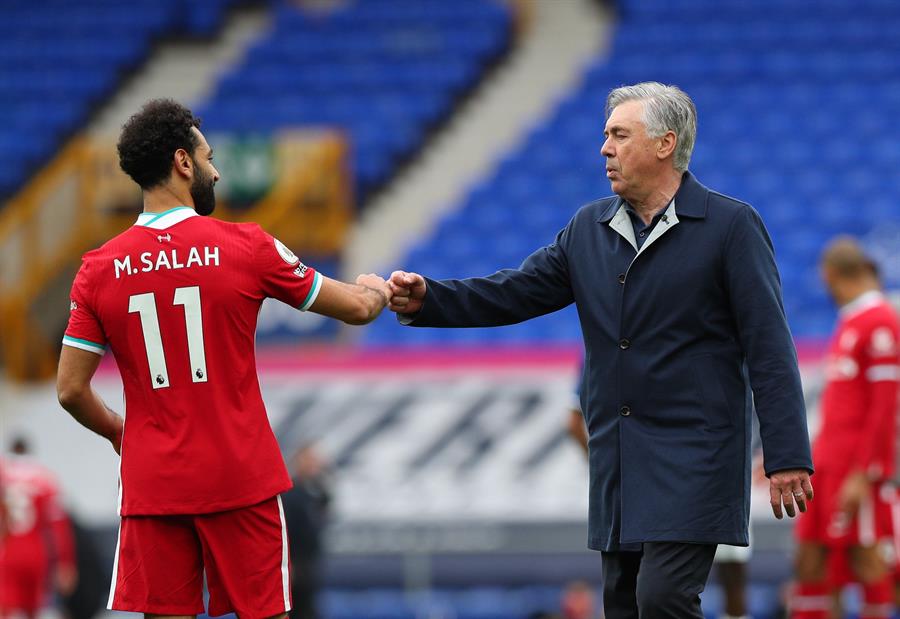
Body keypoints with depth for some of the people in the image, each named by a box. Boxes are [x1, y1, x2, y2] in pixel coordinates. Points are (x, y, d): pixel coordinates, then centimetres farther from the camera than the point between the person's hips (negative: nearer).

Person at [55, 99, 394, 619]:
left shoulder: (100, 270, -1)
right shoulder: (245, 248, -7)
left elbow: (71, 390, 1)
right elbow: (355, 309, 4)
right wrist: (376, 290, 28)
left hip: (152, 485, 2)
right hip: (241, 479, -2)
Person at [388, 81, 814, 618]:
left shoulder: (730, 226, -6)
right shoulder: (590, 229, 12)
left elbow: (769, 348, -8)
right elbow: (514, 293, 11)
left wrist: (787, 458, -13)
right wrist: (427, 299, -6)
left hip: (693, 457, -6)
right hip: (617, 464, 7)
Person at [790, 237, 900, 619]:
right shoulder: (848, 322, 18)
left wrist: (862, 473, -20)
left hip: (859, 466, -9)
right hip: (827, 459, 9)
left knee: (865, 559, -7)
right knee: (810, 556, 6)